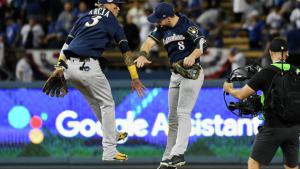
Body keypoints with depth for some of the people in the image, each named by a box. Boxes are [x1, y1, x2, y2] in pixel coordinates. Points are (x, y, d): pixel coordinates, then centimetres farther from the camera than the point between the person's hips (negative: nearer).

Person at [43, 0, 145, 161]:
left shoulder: (84, 18, 23)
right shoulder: (112, 22, 8)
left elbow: (67, 43, 17)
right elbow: (126, 51, 3)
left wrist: (59, 67, 16)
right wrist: (134, 78, 1)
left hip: (69, 67, 6)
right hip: (87, 68, -6)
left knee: (94, 100, 27)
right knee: (107, 104, 7)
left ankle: (112, 134, 37)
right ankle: (109, 153, 3)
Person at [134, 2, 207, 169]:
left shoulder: (187, 25, -13)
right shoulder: (162, 28, 7)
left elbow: (202, 43, -24)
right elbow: (150, 41, -5)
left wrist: (193, 56, -43)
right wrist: (143, 55, -26)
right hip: (175, 75, 8)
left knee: (183, 112, -17)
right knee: (172, 117, 10)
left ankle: (178, 154, -25)